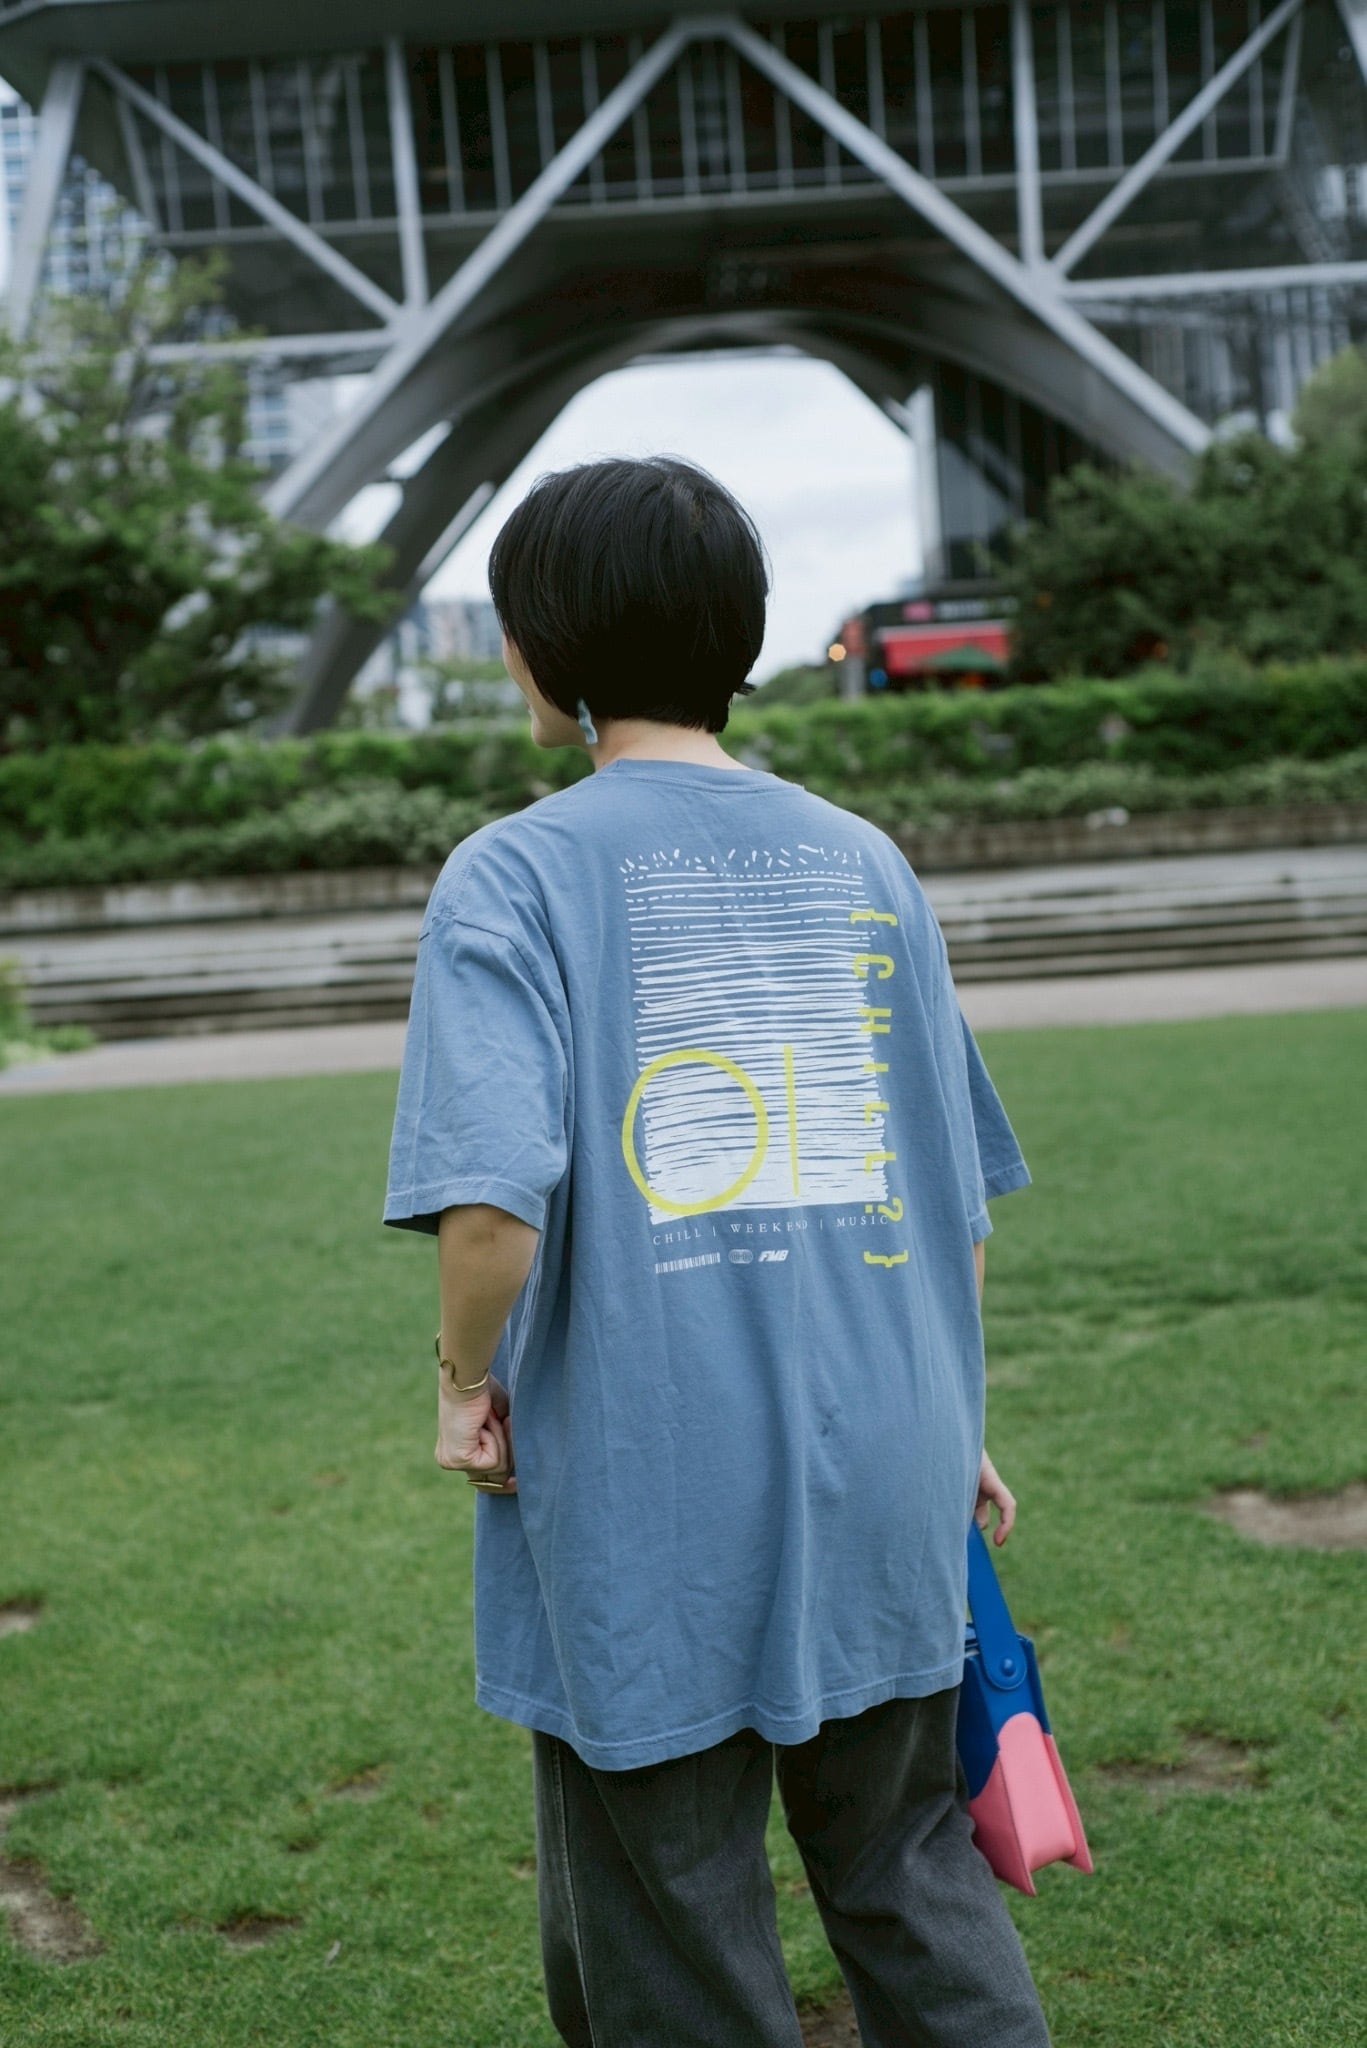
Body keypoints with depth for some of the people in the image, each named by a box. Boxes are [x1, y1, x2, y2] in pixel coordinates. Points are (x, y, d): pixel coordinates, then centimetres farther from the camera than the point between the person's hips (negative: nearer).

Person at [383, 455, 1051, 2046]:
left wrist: (465, 1377, -6)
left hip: (649, 1519, -4)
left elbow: (493, 1196, -25)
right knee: (920, 1899, 22)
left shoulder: (515, 874, -10)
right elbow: (963, 1187, 9)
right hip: (881, 1494, 5)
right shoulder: (865, 862, 5)